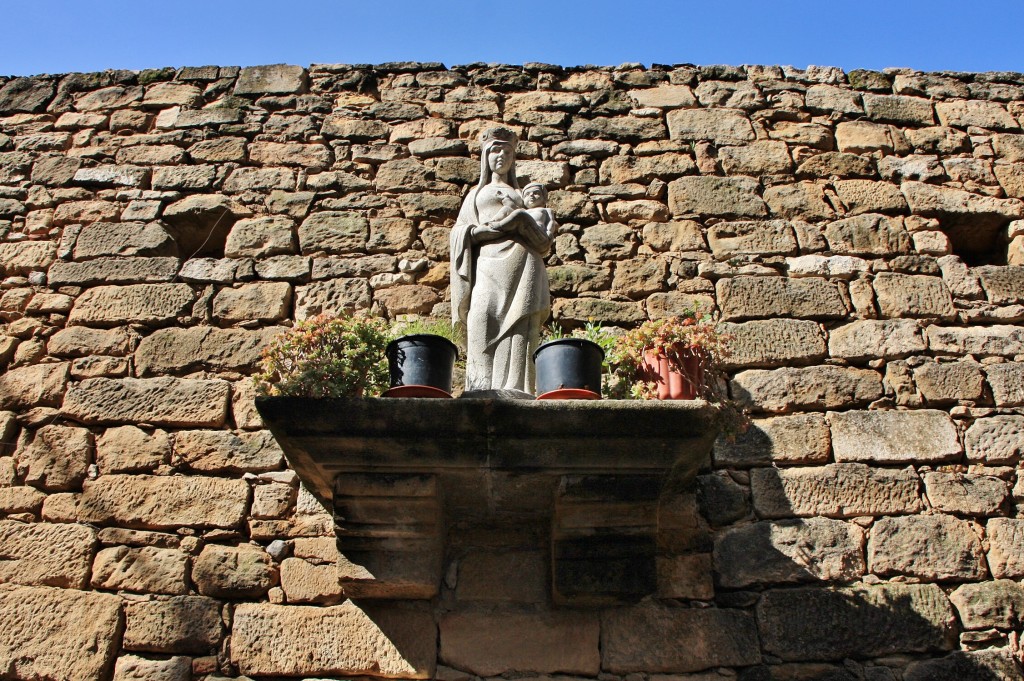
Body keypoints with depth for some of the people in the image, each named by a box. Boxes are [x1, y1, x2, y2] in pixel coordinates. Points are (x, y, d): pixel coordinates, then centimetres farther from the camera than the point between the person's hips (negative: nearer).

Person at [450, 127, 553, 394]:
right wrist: (495, 225, -4)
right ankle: (483, 394, -20)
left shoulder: (520, 194, 29)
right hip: (489, 265, 0)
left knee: (518, 335, -13)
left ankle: (514, 392, -20)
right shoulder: (476, 194, 29)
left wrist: (520, 219, 0)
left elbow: (542, 242, 17)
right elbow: (461, 232, 12)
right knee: (484, 326, -16)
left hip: (521, 264, 0)